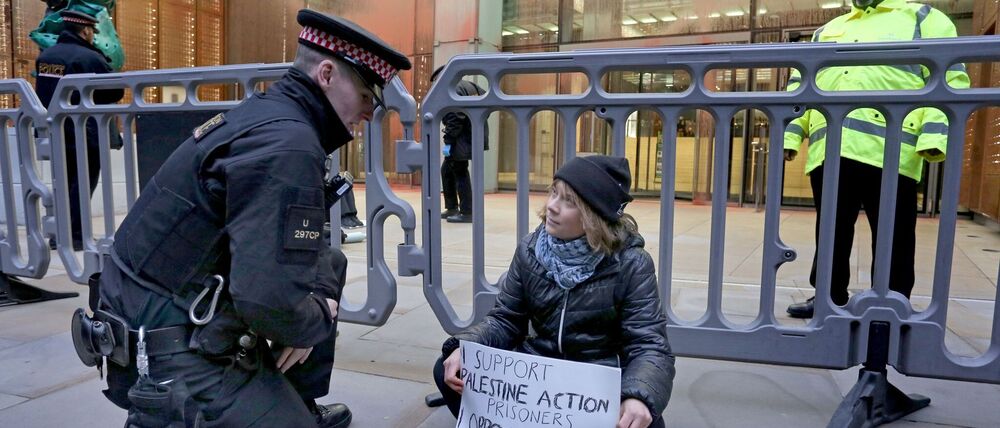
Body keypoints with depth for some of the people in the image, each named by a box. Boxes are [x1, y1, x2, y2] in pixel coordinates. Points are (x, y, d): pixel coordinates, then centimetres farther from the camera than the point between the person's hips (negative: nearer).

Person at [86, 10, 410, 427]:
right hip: (176, 352, -10)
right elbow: (271, 301, -32)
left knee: (328, 264, 16)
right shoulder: (287, 143, -24)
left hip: (179, 316, 10)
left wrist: (322, 294, -2)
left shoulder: (267, 113, 6)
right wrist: (318, 322, -12)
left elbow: (299, 240, 14)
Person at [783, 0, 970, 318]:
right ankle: (829, 296, 21)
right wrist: (789, 134, 10)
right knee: (831, 232, 10)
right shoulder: (826, 32, 26)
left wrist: (935, 135, -13)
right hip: (827, 151, 4)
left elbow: (949, 80, 1)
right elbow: (800, 86, 23)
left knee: (891, 238, 2)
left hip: (889, 152, -4)